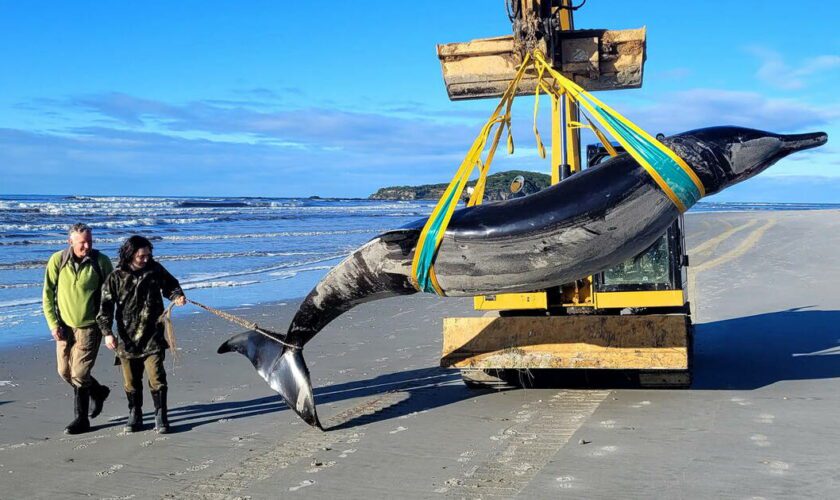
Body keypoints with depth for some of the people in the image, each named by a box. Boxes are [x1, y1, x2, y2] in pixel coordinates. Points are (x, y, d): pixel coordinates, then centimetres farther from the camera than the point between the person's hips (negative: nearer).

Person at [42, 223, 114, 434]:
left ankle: (81, 419, 15)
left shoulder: (101, 262, -10)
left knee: (79, 374, -7)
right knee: (65, 372, 12)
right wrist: (53, 323, -8)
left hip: (89, 326, -4)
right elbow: (48, 294, -1)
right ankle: (98, 392, 37)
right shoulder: (57, 260, -6)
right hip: (64, 326, 4)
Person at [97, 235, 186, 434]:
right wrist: (107, 332, -13)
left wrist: (177, 296, -4)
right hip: (127, 338, 0)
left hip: (152, 337, 0)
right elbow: (105, 307, -4)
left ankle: (160, 417, 6)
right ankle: (134, 416, 26)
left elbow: (170, 285, 18)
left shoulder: (155, 270, 1)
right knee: (131, 381, 10)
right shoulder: (116, 278, -4)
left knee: (156, 378, -5)